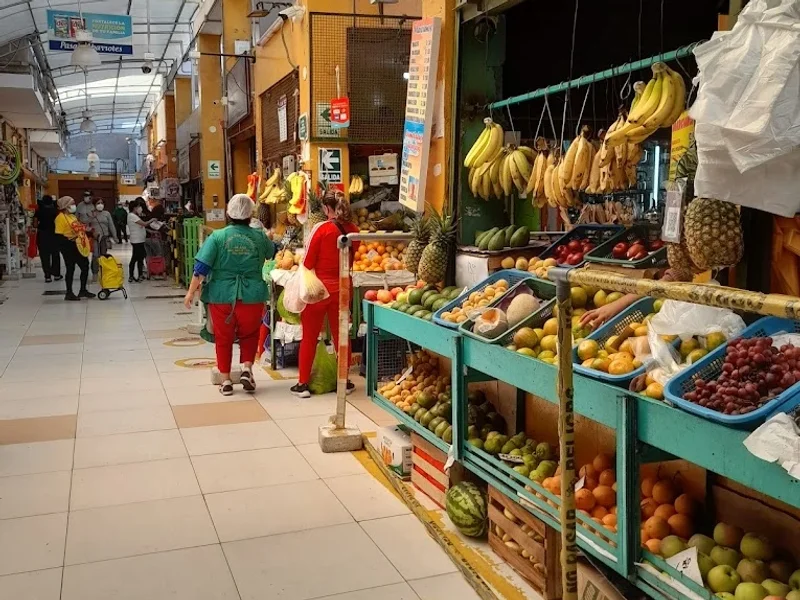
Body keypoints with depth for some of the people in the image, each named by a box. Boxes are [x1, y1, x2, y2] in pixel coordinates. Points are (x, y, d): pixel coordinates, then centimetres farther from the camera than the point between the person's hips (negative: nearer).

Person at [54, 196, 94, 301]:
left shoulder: (72, 216, 16)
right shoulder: (61, 218, -12)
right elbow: (59, 235, -18)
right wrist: (69, 240, -27)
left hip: (79, 246, 9)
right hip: (69, 246, -9)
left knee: (85, 266, 12)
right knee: (70, 269, -1)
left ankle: (83, 290, 25)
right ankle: (69, 293, 10)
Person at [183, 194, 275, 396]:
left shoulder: (218, 236, -5)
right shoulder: (259, 237, -1)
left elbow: (202, 268, -9)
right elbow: (272, 254, 21)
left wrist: (191, 292, -3)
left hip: (222, 295, -1)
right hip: (251, 295, 1)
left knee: (223, 338, 13)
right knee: (249, 334, 21)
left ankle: (226, 381, 17)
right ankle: (247, 368, 3)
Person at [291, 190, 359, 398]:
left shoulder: (321, 229, -15)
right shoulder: (353, 230, -3)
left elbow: (307, 262, -10)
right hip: (341, 287, 4)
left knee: (309, 337, 7)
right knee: (340, 335, 14)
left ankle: (303, 384, 11)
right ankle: (344, 381, 21)